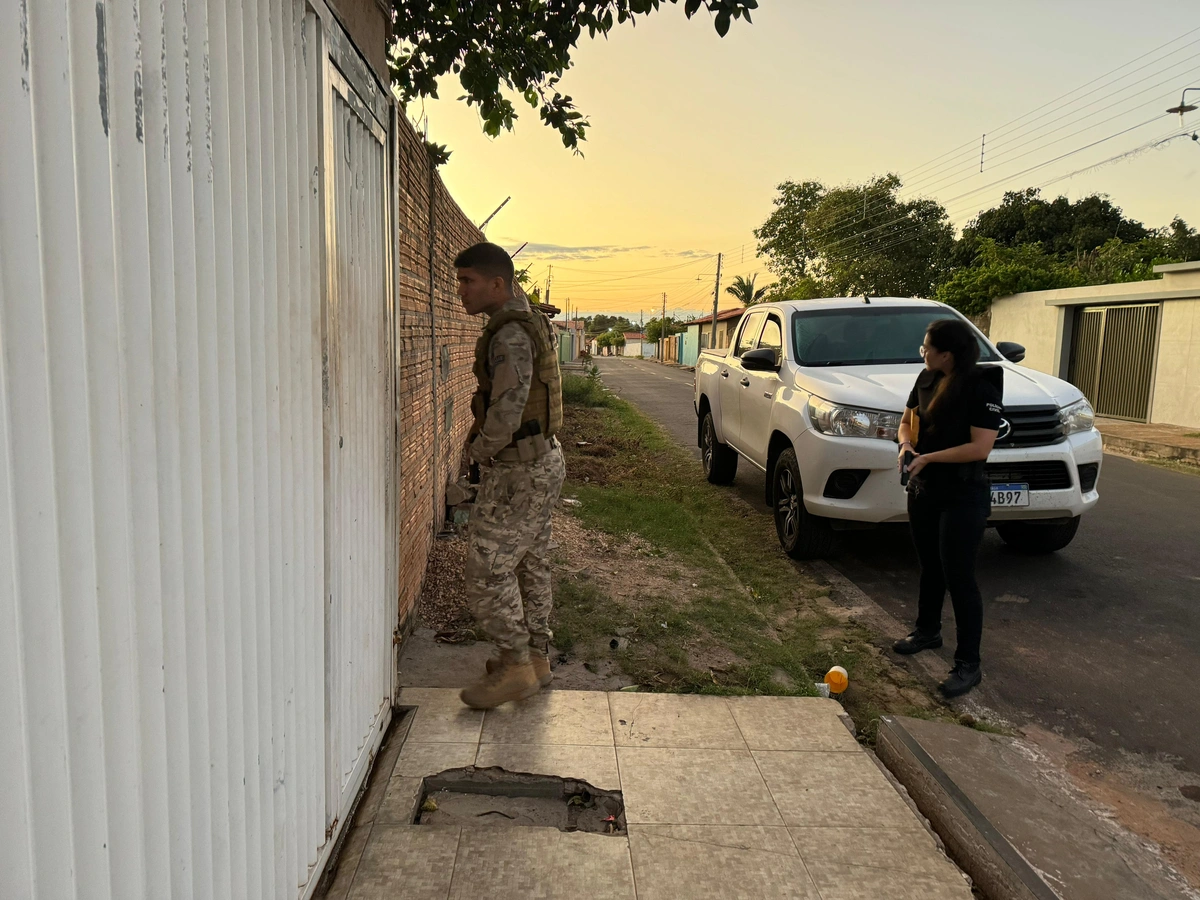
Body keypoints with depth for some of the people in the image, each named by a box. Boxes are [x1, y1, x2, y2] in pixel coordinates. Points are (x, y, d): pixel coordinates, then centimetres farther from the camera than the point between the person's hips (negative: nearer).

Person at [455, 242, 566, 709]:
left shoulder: (510, 336, -22)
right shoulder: (528, 321, 9)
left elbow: (505, 414, -26)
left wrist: (478, 450, -12)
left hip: (519, 472, -11)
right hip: (543, 461, 11)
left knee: (488, 569, -3)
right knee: (531, 564, 17)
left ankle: (516, 667, 7)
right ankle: (536, 656, 29)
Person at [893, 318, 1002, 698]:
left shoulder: (982, 386, -18)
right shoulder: (927, 380, 3)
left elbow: (980, 447, -23)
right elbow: (907, 421, 14)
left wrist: (928, 457, -21)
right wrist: (907, 444, -7)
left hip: (963, 498, -7)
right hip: (923, 491, 7)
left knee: (958, 577, -4)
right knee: (930, 566, 21)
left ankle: (968, 665, 6)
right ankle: (927, 631, 41)